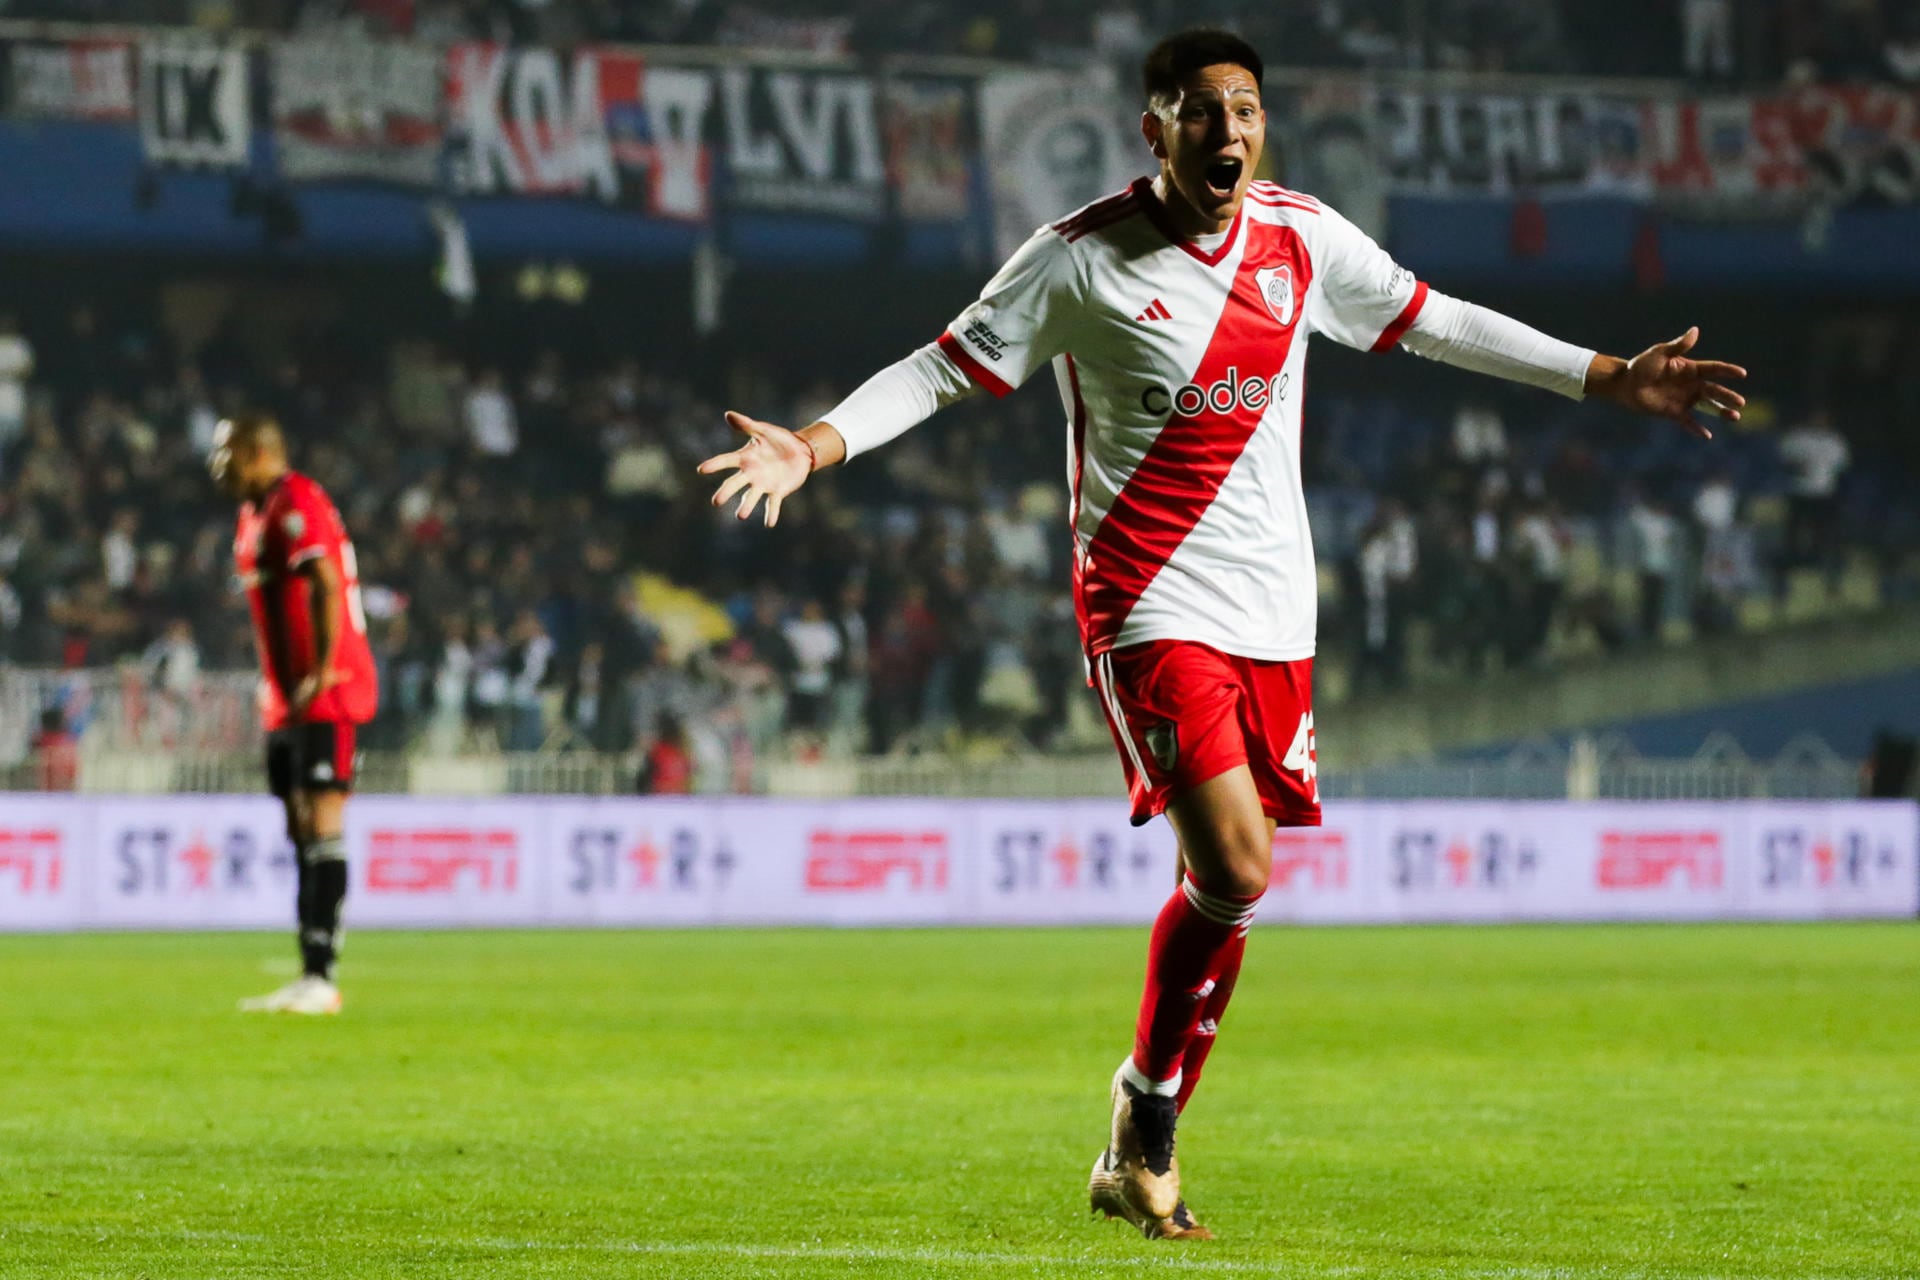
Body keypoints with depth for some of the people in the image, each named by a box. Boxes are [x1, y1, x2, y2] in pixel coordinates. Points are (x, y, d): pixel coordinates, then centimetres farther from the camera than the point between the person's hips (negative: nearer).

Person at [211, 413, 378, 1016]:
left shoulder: (298, 505, -14)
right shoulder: (255, 514, 18)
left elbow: (325, 588, -24)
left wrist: (321, 672, -27)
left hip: (327, 695, -10)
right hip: (287, 700, 10)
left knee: (322, 827, -12)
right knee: (302, 833, 10)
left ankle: (320, 977, -15)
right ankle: (310, 978, 12)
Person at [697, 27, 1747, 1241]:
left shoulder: (1302, 239, 5)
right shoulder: (1080, 260, -8)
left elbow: (1432, 321, 18)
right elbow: (943, 370, -3)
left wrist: (1610, 377, 19)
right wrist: (816, 444, -19)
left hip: (1274, 615, 5)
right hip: (1151, 608, -5)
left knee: (1233, 887, 6)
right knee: (1234, 870, -20)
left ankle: (1139, 1157, 21)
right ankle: (1150, 1098, 3)